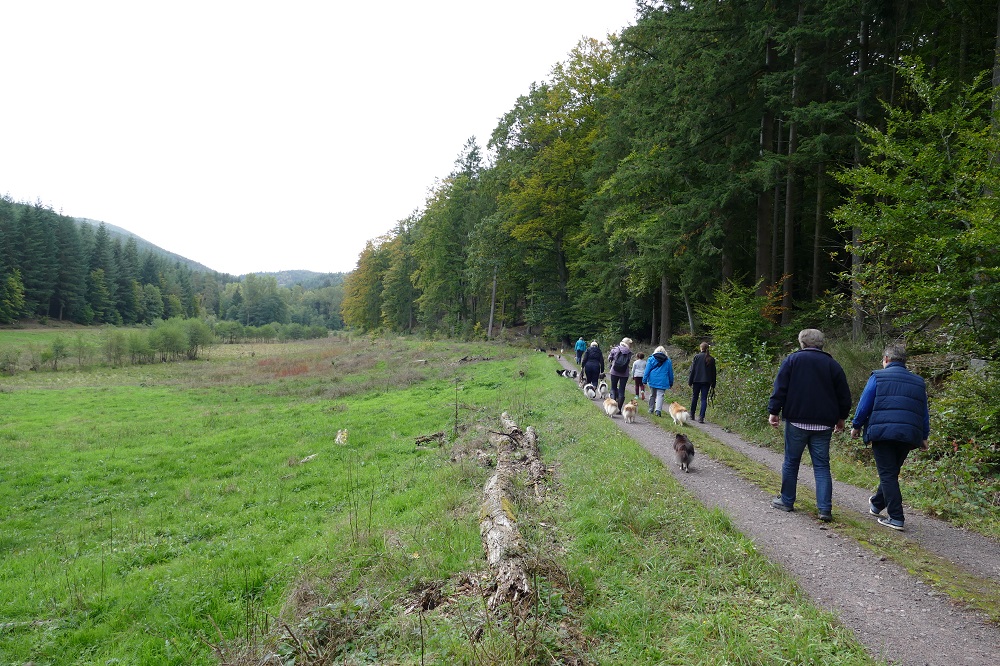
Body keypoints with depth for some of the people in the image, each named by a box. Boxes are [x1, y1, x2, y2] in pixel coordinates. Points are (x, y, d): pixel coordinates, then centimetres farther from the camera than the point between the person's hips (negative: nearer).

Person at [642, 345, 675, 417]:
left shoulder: (651, 359, 3)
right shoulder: (668, 361, 8)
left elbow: (647, 370, -2)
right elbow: (670, 373, 13)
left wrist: (644, 380, 1)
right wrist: (671, 383, 20)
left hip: (652, 381, 1)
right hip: (662, 381, -1)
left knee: (652, 395, 14)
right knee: (660, 395, -6)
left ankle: (651, 410, 20)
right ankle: (658, 410, -23)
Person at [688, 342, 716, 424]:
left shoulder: (697, 356, -5)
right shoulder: (711, 359, 5)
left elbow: (692, 370, -6)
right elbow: (713, 373, 9)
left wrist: (690, 381, -1)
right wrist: (713, 385, 14)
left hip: (697, 380, -2)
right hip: (706, 381, 2)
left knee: (694, 397, 12)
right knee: (704, 399, 1)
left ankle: (692, 414, 22)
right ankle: (701, 417, -6)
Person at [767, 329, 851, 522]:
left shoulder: (792, 360, -1)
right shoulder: (832, 364, 6)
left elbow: (780, 388, -6)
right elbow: (844, 396, 9)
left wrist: (773, 411, -2)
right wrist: (841, 418, 20)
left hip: (797, 421, -2)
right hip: (823, 424, 2)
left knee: (791, 462, 9)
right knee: (822, 465, 6)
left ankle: (787, 501, 19)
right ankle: (825, 508, 2)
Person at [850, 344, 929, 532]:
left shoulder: (878, 377, 0)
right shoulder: (918, 381, 16)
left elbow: (864, 404, -2)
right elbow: (924, 412, 19)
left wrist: (856, 425, 10)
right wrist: (924, 436, 26)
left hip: (882, 432, -5)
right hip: (908, 435, 5)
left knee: (888, 474, -2)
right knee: (892, 472, 19)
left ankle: (896, 518, -5)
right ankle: (877, 504, 35)